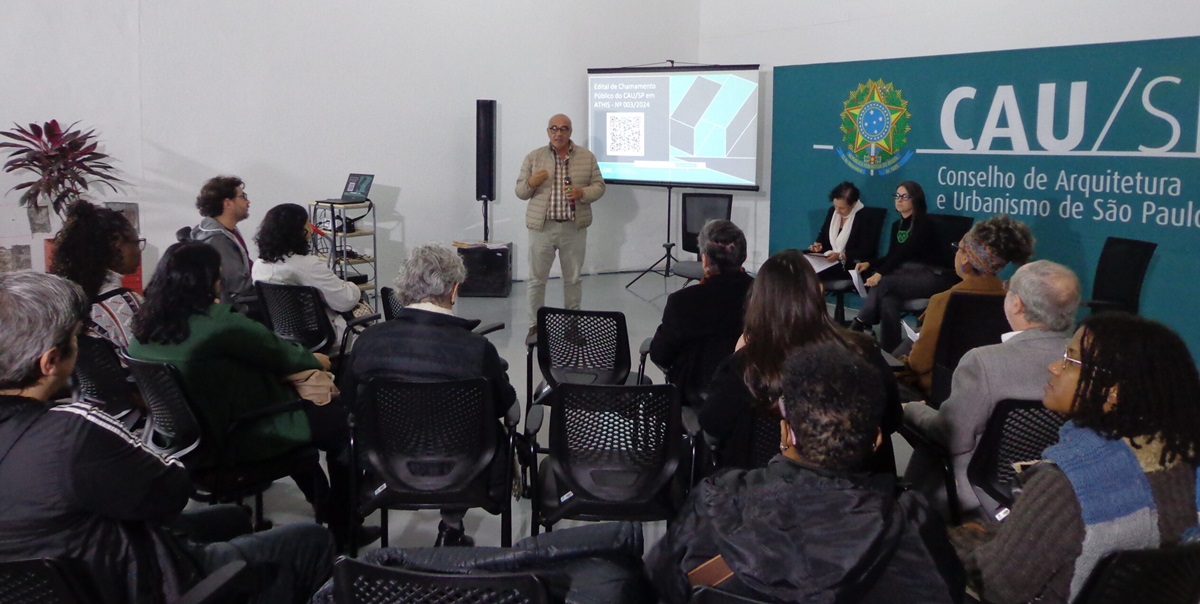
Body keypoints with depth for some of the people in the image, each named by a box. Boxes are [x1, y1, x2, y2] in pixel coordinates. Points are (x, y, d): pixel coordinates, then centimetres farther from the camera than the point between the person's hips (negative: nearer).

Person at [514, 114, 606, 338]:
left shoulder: (587, 157, 2)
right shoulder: (534, 157, 2)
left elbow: (599, 186, 3)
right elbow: (520, 192, 4)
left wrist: (582, 193, -17)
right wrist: (531, 182, -18)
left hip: (574, 228, 1)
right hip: (542, 227, 0)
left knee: (573, 278, 11)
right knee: (537, 279, 5)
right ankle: (535, 324, 16)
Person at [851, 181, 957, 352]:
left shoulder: (923, 225, -8)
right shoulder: (897, 225, 16)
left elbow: (904, 253, -20)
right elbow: (892, 256, 15)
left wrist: (880, 273, -30)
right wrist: (869, 263, -4)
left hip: (928, 277, -6)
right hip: (905, 274, 6)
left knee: (884, 283, -32)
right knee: (888, 297, -31)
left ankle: (859, 325, -20)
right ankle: (890, 349, -34)